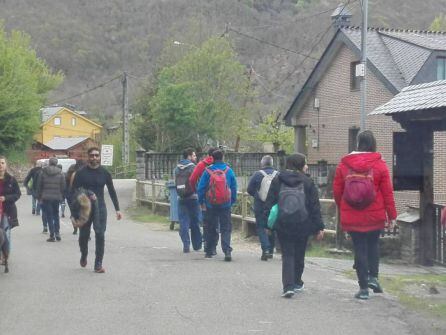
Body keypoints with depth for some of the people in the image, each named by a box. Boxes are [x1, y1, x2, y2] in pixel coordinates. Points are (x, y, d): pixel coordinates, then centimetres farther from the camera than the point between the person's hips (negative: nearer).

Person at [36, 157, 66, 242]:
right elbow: (63, 187, 1)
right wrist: (61, 196, 11)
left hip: (46, 198, -2)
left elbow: (39, 186, 0)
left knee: (49, 216, 2)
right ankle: (57, 233, 7)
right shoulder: (60, 173, 1)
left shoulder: (43, 172, -1)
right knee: (56, 215, 17)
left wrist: (39, 197, 7)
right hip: (57, 197, 2)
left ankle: (52, 236, -1)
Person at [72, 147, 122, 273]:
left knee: (100, 235, -9)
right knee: (83, 235, 9)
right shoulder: (81, 172, -1)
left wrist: (117, 209, 5)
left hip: (100, 207, 0)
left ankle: (98, 264, -4)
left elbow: (112, 191, 9)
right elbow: (74, 190, -1)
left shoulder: (105, 173, 4)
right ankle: (84, 256, 38)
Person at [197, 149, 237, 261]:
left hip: (211, 205, 0)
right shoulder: (229, 170, -1)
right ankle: (227, 251, -14)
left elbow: (200, 188, -3)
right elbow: (234, 187, 6)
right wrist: (233, 201, 15)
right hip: (225, 205, 0)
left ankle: (208, 251, 22)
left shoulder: (208, 171, -5)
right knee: (226, 228, 2)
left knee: (211, 228, 14)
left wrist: (201, 202, 9)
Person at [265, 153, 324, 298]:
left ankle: (288, 286, -14)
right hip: (302, 226, 0)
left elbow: (269, 203, 2)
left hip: (282, 225, 0)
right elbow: (315, 206, -2)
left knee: (287, 255, 2)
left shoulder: (277, 181, 2)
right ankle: (297, 283, 31)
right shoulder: (307, 182, -2)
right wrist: (319, 227, 2)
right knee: (299, 255, 16)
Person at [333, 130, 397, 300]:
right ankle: (373, 276, 6)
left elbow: (336, 190, 5)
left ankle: (363, 287, 6)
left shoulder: (344, 165, 0)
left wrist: (342, 208, 22)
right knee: (373, 244, 20)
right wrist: (391, 214, 5)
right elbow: (387, 192, -3)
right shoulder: (379, 165, -5)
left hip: (351, 217, 1)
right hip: (375, 216, 0)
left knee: (359, 248, 6)